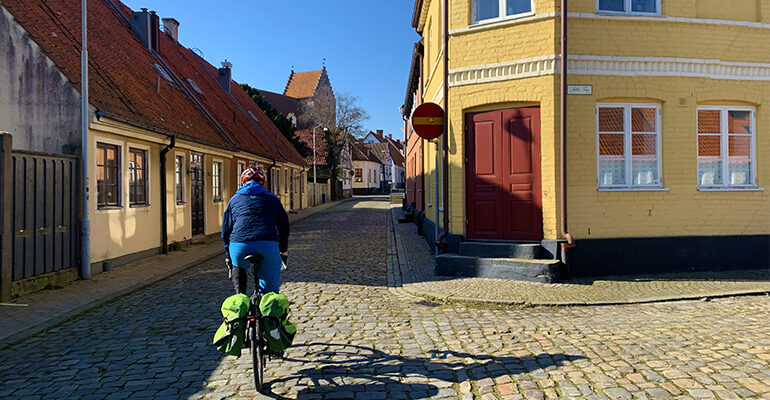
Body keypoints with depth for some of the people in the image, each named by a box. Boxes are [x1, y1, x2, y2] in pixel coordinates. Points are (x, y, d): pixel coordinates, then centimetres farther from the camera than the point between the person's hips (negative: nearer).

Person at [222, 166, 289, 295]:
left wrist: (228, 255, 36)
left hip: (239, 246, 2)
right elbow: (284, 225, 25)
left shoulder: (235, 199, 24)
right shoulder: (272, 198, 23)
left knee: (239, 267, 35)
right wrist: (283, 250, 37)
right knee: (270, 287, 14)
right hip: (268, 245, -1)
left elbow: (226, 229, 25)